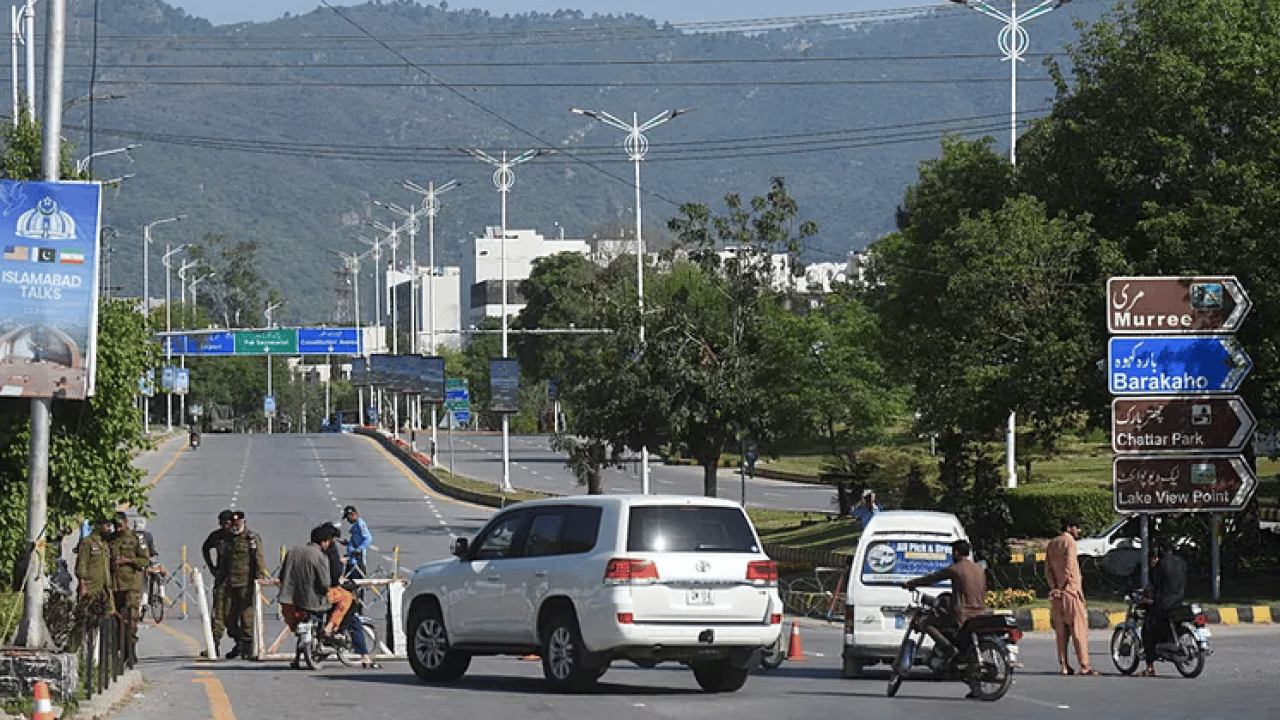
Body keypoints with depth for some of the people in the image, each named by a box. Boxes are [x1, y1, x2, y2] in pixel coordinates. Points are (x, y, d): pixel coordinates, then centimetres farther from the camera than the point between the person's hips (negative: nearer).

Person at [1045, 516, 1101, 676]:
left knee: (1061, 630, 8)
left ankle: (1064, 665, 7)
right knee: (1079, 628, -7)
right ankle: (1084, 665, -11)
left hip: (1056, 592, 8)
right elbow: (1070, 568, -16)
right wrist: (1077, 589, -10)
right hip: (1070, 591, -8)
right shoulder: (1069, 543, -9)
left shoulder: (1052, 544, 16)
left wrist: (1054, 586, 6)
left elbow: (1048, 569, 12)